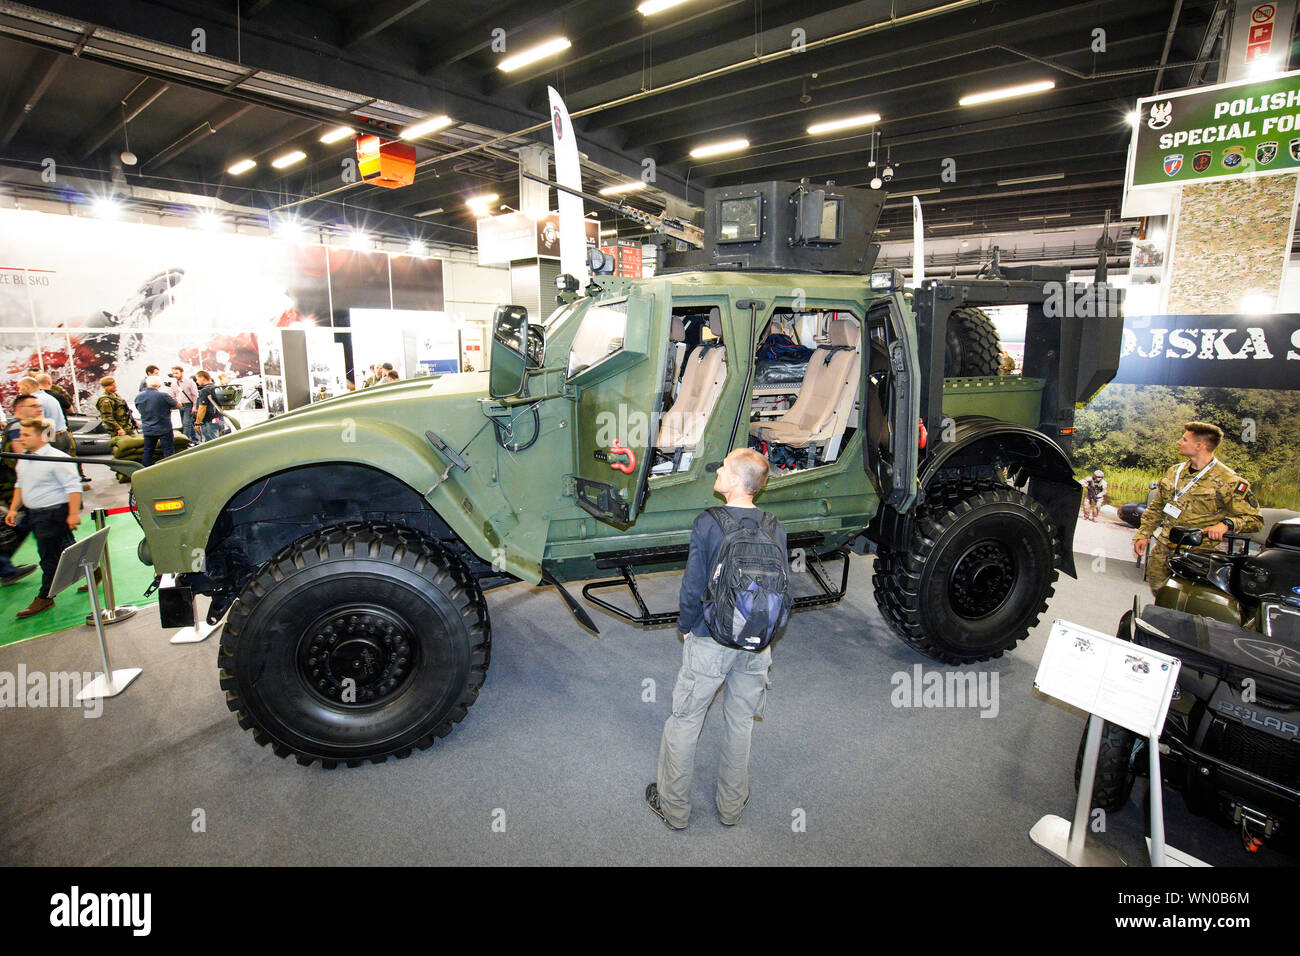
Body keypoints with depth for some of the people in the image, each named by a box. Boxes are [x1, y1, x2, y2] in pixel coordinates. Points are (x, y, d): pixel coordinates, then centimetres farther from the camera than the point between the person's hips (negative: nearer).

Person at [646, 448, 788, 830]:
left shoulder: (707, 524, -18)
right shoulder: (775, 529, -5)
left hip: (709, 644, -4)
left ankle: (674, 807, 30)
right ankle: (731, 806, 37)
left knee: (684, 722, 14)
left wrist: (685, 626, 2)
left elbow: (693, 588, -16)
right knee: (741, 724, 20)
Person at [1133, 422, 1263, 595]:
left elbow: (1254, 519, -6)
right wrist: (1143, 534, 13)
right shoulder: (1174, 472, 13)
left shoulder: (1227, 480, -5)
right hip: (1162, 546, 5)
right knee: (1157, 589, 5)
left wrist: (1226, 524, -25)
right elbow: (1155, 508, 21)